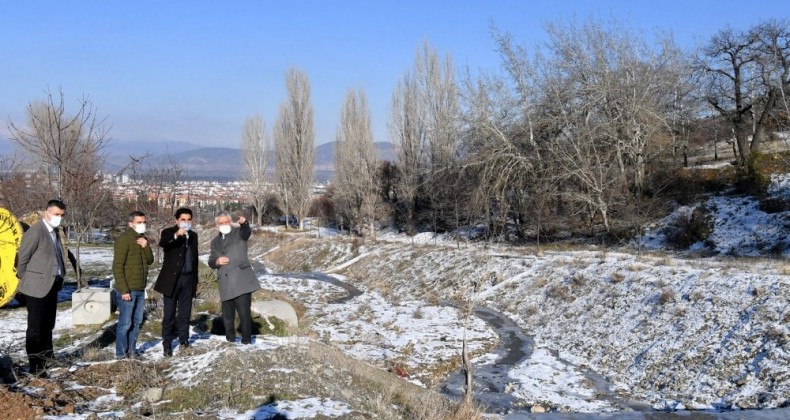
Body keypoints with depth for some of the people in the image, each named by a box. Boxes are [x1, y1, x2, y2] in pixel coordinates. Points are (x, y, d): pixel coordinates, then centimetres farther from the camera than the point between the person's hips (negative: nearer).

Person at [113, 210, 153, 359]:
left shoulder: (142, 239, 12)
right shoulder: (124, 239, -13)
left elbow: (150, 260, 10)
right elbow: (117, 266, -16)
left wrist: (146, 247, -9)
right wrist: (124, 290, -20)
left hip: (140, 289, 8)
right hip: (128, 290, -8)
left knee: (137, 322, 13)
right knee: (125, 323, -2)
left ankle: (132, 351, 22)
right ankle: (121, 353, 7)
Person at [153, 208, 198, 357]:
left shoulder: (193, 235, 12)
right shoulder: (168, 232, -5)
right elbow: (162, 243, -29)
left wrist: (196, 280, 16)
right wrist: (176, 235, -47)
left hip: (188, 279, 4)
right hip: (172, 278, -4)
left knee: (185, 313, 9)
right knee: (169, 314, 0)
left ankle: (183, 339, 19)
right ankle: (167, 344, 7)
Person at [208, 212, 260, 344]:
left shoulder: (239, 232, 5)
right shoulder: (215, 242, 19)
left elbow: (247, 232, -19)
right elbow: (211, 262, 18)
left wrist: (244, 223, -43)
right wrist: (217, 262, -6)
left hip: (241, 281, -5)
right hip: (226, 285, 5)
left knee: (244, 314, -8)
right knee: (227, 316, 11)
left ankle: (246, 342, 1)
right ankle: (230, 342, 25)